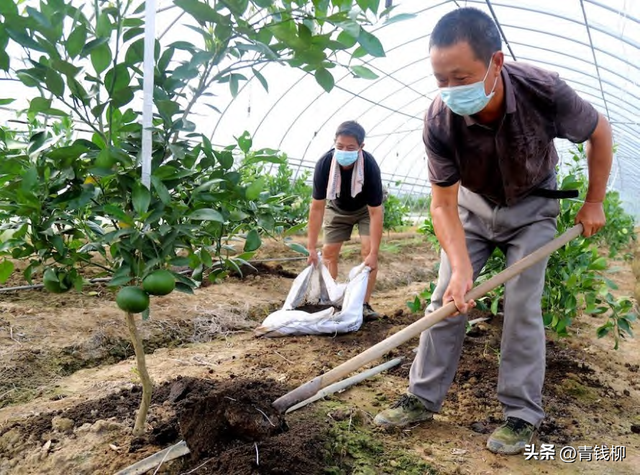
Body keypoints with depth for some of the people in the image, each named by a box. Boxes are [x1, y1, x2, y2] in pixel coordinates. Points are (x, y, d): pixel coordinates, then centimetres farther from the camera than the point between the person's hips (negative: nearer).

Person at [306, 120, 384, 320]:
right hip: (337, 208, 2)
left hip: (366, 209, -2)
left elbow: (375, 212, -33)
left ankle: (364, 304, -8)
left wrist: (374, 253, -35)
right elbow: (317, 207, -25)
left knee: (368, 251, -17)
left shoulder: (370, 166, -38)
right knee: (328, 253, -1)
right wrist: (311, 247, -24)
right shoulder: (324, 164, -33)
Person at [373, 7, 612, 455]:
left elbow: (600, 132, -10)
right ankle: (423, 398, 10)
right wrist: (461, 268, -36)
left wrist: (594, 203, -7)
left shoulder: (545, 91, -32)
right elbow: (443, 204, -23)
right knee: (447, 298, -2)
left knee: (522, 305, -8)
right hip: (472, 203, 1)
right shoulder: (439, 121, -30)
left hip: (531, 204, -1)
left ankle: (523, 414, 7)